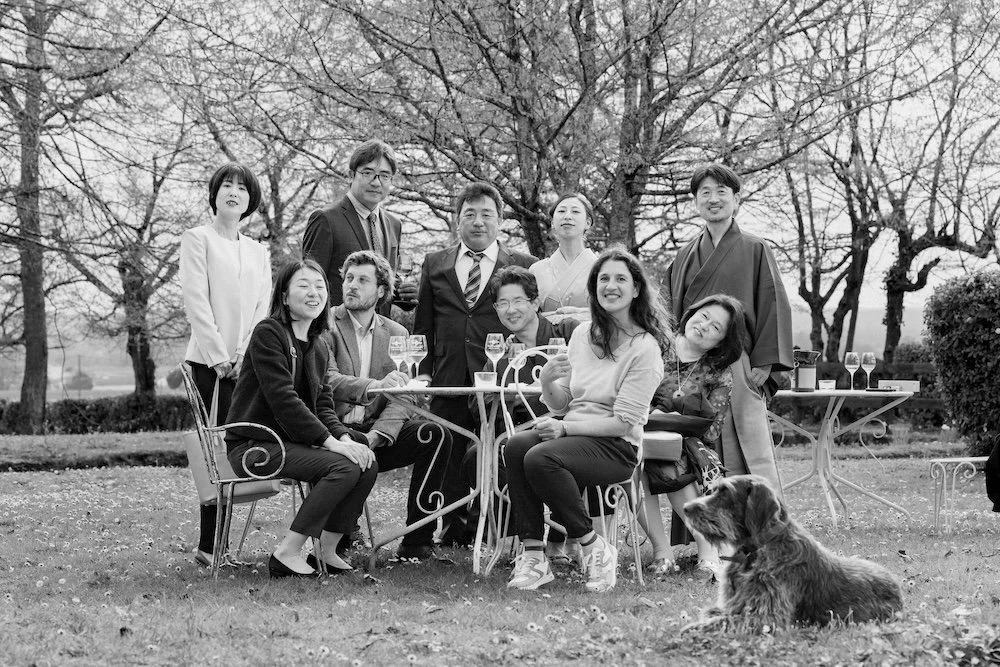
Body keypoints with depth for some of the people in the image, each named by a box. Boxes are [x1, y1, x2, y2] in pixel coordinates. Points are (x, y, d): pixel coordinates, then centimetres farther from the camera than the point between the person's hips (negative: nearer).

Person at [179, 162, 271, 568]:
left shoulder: (257, 253, 20)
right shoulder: (197, 240, 4)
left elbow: (263, 308, 11)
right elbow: (196, 301, -5)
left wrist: (245, 355, -5)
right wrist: (220, 356, -12)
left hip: (249, 363, 5)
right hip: (211, 362, -5)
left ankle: (213, 543, 3)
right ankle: (209, 546, -8)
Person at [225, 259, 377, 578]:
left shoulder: (319, 346, 14)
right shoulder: (268, 333, -12)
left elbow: (323, 404, 12)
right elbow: (283, 399, -20)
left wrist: (345, 437, -10)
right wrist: (331, 441, -23)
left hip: (292, 441, 8)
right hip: (254, 445, -8)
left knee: (367, 464, -12)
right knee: (344, 467, -25)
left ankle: (327, 553, -3)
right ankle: (287, 555, -19)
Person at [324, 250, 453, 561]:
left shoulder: (395, 333, 14)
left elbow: (400, 398, 4)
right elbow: (328, 381, -16)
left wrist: (378, 434, -16)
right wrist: (375, 386, -34)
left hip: (377, 433, 4)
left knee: (437, 434, -20)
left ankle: (416, 541, -16)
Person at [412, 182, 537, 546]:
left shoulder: (525, 266, 9)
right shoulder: (435, 264, 16)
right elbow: (423, 325, 16)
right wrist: (423, 371, 7)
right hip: (449, 379, 2)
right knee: (451, 459, 2)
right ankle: (455, 529, 10)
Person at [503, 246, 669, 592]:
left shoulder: (645, 349, -6)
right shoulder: (582, 334, 13)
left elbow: (624, 422, -11)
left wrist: (566, 427, -17)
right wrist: (547, 382, -7)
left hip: (617, 446, -6)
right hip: (572, 432, 6)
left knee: (540, 458, -31)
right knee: (516, 447, -25)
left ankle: (595, 548, -15)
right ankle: (532, 555, -23)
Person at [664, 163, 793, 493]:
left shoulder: (754, 250, 3)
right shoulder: (686, 256, 15)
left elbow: (773, 305, -1)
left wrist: (763, 363, -10)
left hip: (739, 365, -4)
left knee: (748, 450, -7)